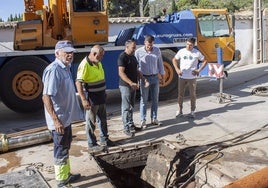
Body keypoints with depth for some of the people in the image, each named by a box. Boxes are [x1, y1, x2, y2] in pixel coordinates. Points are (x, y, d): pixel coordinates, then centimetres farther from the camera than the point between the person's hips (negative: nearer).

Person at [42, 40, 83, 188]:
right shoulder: (54, 70, -22)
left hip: (66, 117, 10)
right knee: (61, 150, 2)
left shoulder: (65, 68, 8)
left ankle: (66, 175, 38)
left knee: (65, 147, 21)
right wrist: (55, 120, -29)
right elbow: (46, 97, -27)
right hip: (59, 119, -10)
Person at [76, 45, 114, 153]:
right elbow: (78, 83, -25)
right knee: (91, 122, 3)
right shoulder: (85, 65, -20)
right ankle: (92, 145, 15)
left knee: (102, 119, 19)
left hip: (101, 97, 9)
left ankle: (104, 140, 35)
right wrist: (84, 99, -29)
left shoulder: (98, 63, 8)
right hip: (91, 98, -9)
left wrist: (103, 93, 21)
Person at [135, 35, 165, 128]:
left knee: (155, 99, 10)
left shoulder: (157, 50, 1)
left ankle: (154, 119, 23)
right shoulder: (138, 52, -8)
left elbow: (160, 64, 9)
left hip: (155, 78, 3)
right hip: (144, 78, -3)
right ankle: (143, 120, 14)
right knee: (144, 100, 4)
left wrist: (162, 77, 10)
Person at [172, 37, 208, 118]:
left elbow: (205, 61, 4)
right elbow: (174, 60, 10)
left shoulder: (197, 53, -4)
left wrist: (199, 70, -6)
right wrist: (177, 69, -4)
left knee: (193, 94, 6)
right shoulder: (181, 51, -1)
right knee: (180, 94, 7)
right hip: (182, 77, 1)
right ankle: (180, 111, 21)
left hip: (192, 77, -1)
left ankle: (192, 111, 20)